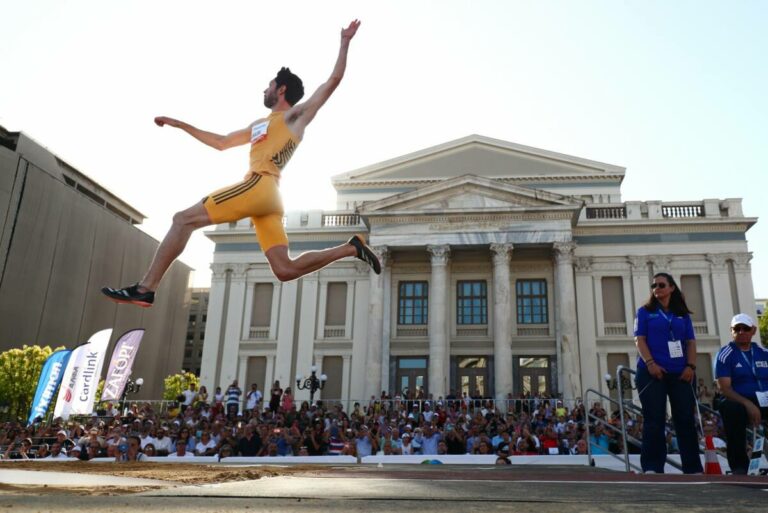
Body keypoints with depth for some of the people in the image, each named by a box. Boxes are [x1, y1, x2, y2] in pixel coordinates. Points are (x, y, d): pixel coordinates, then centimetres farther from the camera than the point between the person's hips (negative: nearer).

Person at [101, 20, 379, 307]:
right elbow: (221, 142, 40)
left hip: (259, 186, -9)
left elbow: (333, 81, 10)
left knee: (183, 220, -8)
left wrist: (345, 42, 10)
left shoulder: (297, 115, 13)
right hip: (267, 198, 9)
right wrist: (179, 124, 40)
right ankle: (351, 248, -1)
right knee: (285, 270, -2)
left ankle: (145, 289, -11)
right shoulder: (259, 126, 34)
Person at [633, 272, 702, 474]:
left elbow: (691, 341, 12)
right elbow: (639, 339, 0)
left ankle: (693, 468, 9)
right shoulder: (645, 312, 10)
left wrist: (690, 366, -4)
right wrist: (650, 363, -14)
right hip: (652, 372, -2)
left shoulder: (682, 314, 17)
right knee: (654, 420, -5)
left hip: (680, 373, 3)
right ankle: (652, 468, -4)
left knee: (686, 419, 3)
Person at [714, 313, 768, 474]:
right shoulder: (725, 355, 2)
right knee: (731, 409, -38)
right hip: (739, 402, -3)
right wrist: (748, 404, -23)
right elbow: (724, 388, -7)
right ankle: (739, 466, -27)